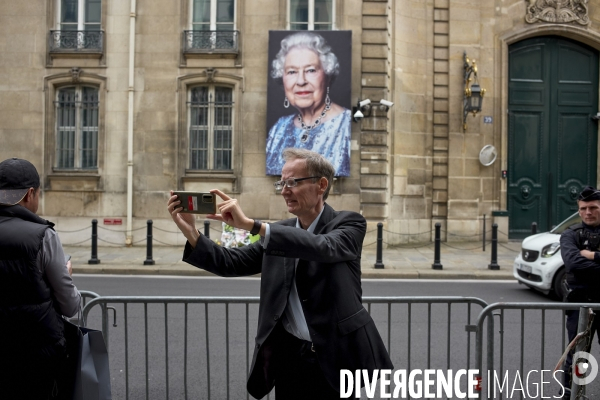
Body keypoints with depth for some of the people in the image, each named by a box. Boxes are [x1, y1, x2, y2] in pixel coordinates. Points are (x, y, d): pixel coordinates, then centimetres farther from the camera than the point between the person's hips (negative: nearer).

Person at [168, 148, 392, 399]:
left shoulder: (349, 224, -6)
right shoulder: (279, 233, 7)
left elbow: (323, 247, -26)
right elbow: (232, 263, 3)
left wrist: (251, 225, -33)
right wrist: (190, 231, -13)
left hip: (335, 357, -3)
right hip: (288, 357, 4)